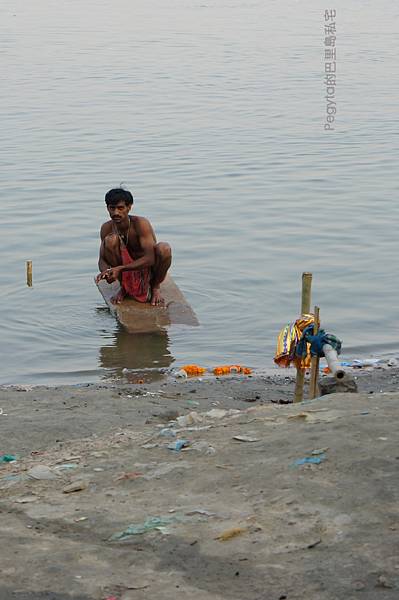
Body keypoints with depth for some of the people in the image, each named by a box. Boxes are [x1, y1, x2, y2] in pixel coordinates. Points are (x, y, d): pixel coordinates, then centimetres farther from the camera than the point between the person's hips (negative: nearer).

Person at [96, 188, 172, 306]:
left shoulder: (141, 223, -22)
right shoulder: (107, 228, -9)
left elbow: (150, 258, -29)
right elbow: (102, 259, -5)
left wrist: (120, 268, -37)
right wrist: (105, 271, -32)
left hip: (149, 269, -2)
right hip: (127, 272, 2)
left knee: (164, 248, -33)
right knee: (110, 239, -23)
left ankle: (155, 287, -2)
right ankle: (124, 287, -3)